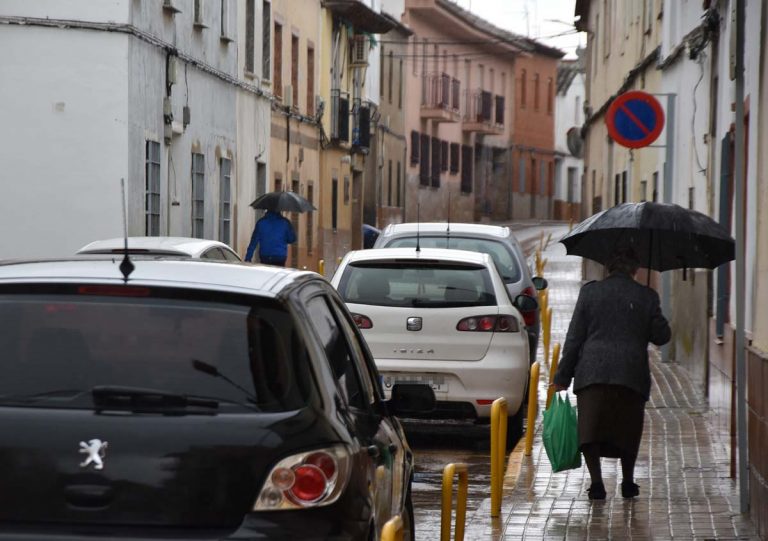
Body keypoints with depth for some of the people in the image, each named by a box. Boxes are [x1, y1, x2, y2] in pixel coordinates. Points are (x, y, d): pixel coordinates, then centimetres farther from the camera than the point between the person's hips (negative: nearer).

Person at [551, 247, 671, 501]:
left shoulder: (590, 291, 4)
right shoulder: (647, 296, 3)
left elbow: (574, 337, 3)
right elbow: (661, 336, 7)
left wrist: (563, 375, 7)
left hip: (592, 372, -1)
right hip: (632, 374, 1)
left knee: (589, 429, 0)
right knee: (627, 429, 15)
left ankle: (596, 482, -12)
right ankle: (628, 483, 22)